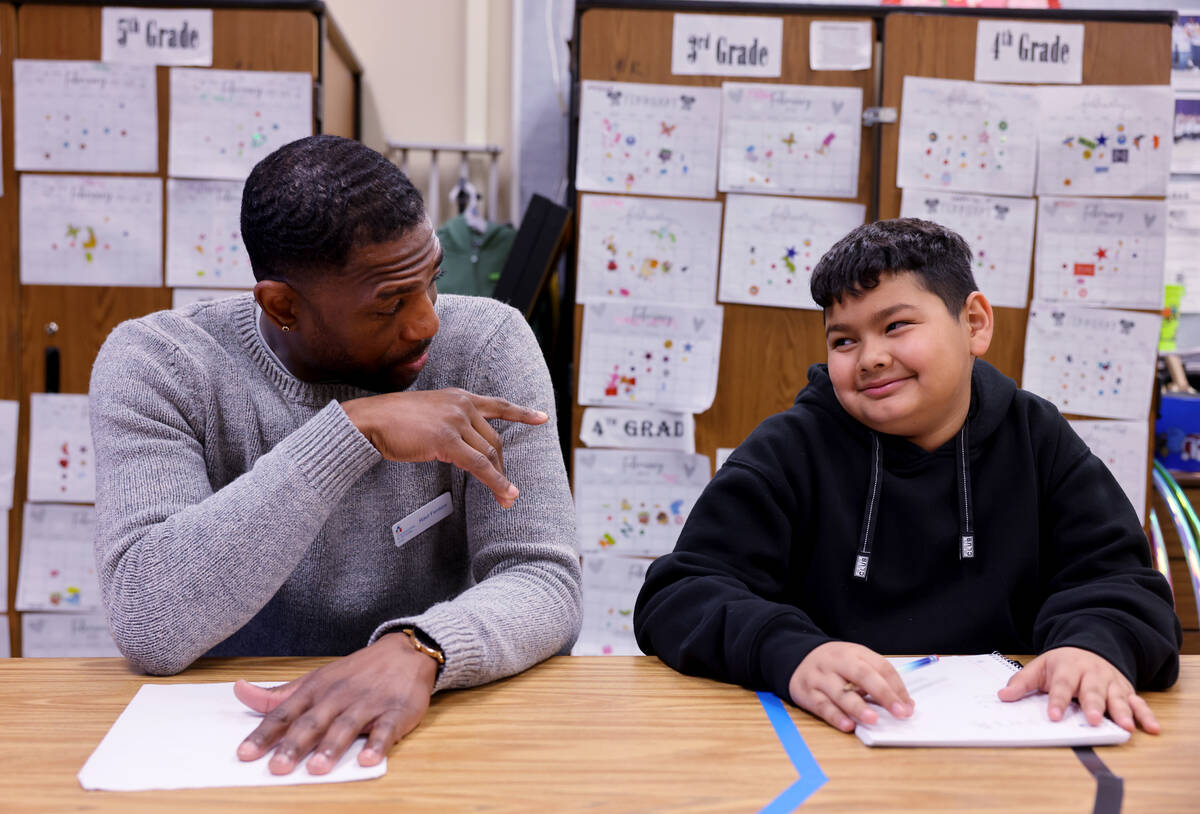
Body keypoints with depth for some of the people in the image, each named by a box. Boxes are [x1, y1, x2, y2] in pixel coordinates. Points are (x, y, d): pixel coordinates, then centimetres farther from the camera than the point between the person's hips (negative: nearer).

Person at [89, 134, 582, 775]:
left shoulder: (484, 345, -8)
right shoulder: (155, 365, -10)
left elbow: (543, 582, -13)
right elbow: (147, 630, -21)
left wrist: (416, 650, -33)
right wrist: (354, 432, -25)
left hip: (431, 729, 1)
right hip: (235, 731, 0)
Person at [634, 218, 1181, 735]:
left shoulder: (1039, 442, 9)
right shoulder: (790, 450, -1)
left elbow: (1115, 577, 3)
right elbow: (678, 595, -9)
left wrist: (1094, 644, -22)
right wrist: (792, 654, -31)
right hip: (827, 741, 0)